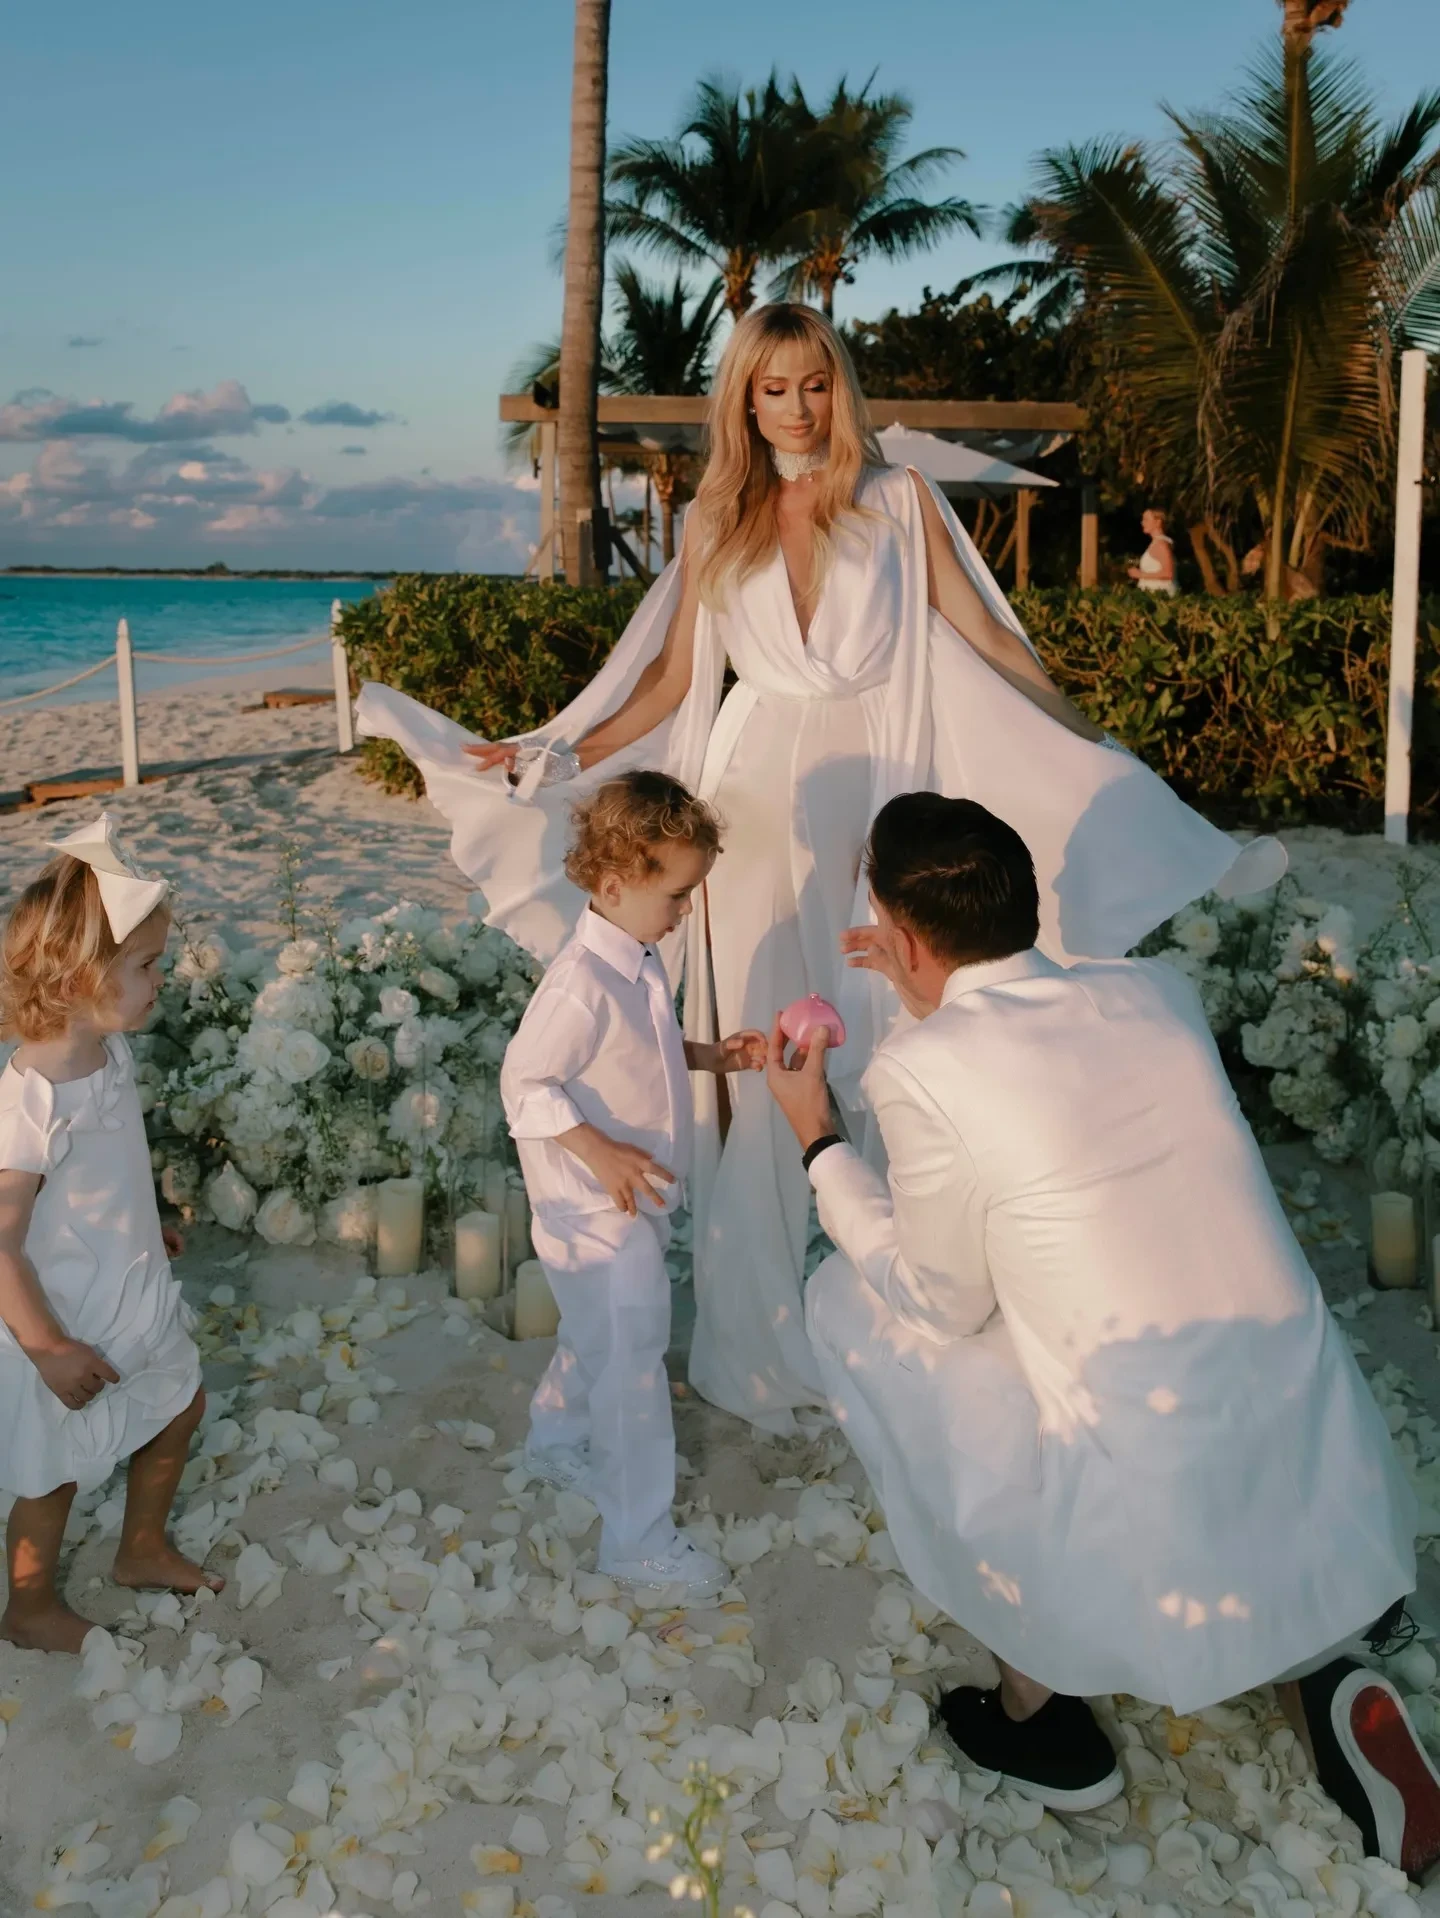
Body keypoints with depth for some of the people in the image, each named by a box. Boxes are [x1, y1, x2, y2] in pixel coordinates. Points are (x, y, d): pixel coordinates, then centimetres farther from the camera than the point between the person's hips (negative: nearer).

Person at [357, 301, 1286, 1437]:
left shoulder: (898, 500, 6)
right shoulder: (718, 523, 10)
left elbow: (988, 639, 6)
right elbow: (669, 679, 9)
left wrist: (1096, 746, 4)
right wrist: (558, 762, 1)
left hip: (871, 790, -1)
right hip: (755, 796, 1)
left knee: (873, 1039, 0)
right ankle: (766, 1333, 14)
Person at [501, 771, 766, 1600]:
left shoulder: (641, 964, 3)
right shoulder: (581, 984, -28)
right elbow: (525, 1083, -24)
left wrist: (713, 1055, 4)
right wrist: (602, 1152, -28)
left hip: (638, 1198, 9)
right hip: (599, 1211, -9)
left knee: (599, 1336, 27)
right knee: (631, 1362, 0)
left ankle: (557, 1441, 51)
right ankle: (640, 1540, 14)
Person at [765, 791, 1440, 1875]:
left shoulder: (921, 1069, -14)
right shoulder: (1158, 992, 2)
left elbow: (943, 1305, -1)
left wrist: (818, 1140, 8)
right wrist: (942, 1000, 29)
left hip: (1150, 1524, -6)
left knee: (854, 1301, 12)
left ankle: (1037, 1706, 22)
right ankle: (1317, 1665, 14)